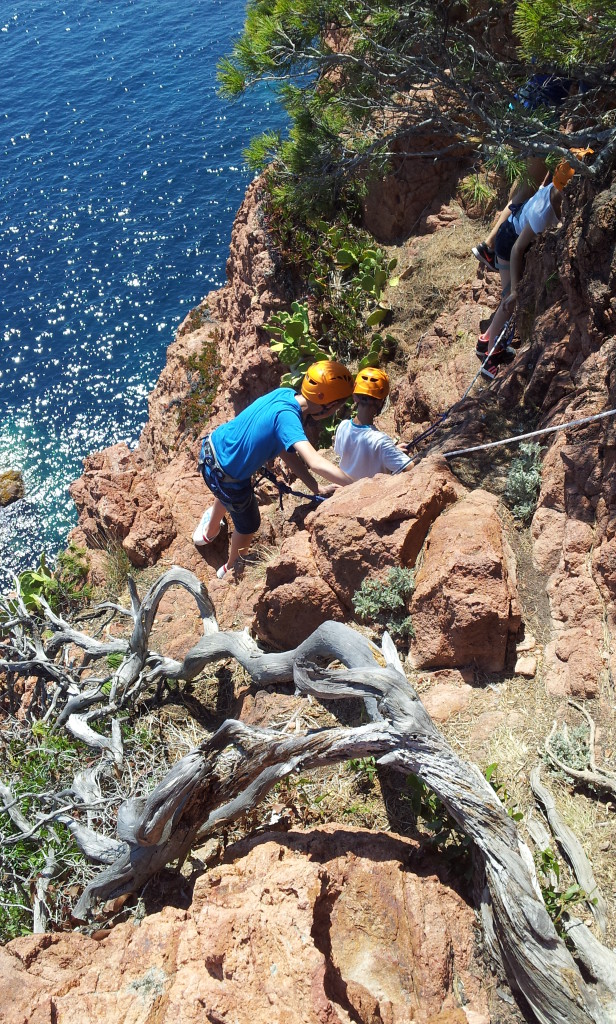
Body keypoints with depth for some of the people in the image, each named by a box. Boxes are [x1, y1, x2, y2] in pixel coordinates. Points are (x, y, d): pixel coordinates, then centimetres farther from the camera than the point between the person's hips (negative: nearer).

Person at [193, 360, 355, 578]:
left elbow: (287, 451, -8)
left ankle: (209, 533, 70)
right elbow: (316, 464, -48)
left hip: (213, 445, 8)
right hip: (226, 477, -7)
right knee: (249, 525, 22)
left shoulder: (284, 394, -11)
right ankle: (230, 570, 50)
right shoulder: (286, 416, -36)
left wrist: (315, 487, -14)